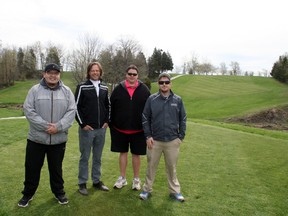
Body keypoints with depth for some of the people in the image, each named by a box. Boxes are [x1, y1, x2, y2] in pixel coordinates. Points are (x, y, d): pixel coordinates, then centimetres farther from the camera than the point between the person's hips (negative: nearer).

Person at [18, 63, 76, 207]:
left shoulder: (67, 91, 1)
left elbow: (71, 111, -5)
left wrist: (58, 126, -18)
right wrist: (45, 126, -18)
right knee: (32, 168, 12)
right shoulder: (35, 90, -2)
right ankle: (28, 193, 34)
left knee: (56, 168, 15)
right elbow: (28, 110, -9)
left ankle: (59, 192, 35)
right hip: (36, 138, 0)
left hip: (59, 139, 1)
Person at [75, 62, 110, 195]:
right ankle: (82, 183, 20)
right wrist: (82, 124, -11)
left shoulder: (104, 88, 9)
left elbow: (108, 105, 16)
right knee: (85, 157, 6)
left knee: (98, 157, 14)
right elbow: (76, 107, -7)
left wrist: (107, 121, 6)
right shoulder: (82, 87, -5)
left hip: (101, 129, 4)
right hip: (87, 128, -4)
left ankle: (97, 181, 27)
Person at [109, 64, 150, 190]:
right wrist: (111, 125, 1)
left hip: (138, 130, -1)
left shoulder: (144, 89, -2)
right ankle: (122, 178, 28)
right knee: (123, 153, 13)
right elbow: (111, 108, 2)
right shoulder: (118, 89, -1)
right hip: (120, 129, 1)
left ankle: (136, 179, 27)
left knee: (136, 154, 10)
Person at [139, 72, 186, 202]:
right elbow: (145, 118, 2)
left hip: (172, 141, 1)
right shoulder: (152, 99, -2)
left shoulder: (177, 100, 1)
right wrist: (148, 136, -3)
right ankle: (147, 189, 28)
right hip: (154, 141, 0)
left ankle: (175, 191, 30)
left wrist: (181, 137, 3)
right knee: (151, 166, 11)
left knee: (172, 167, 13)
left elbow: (182, 119, 7)